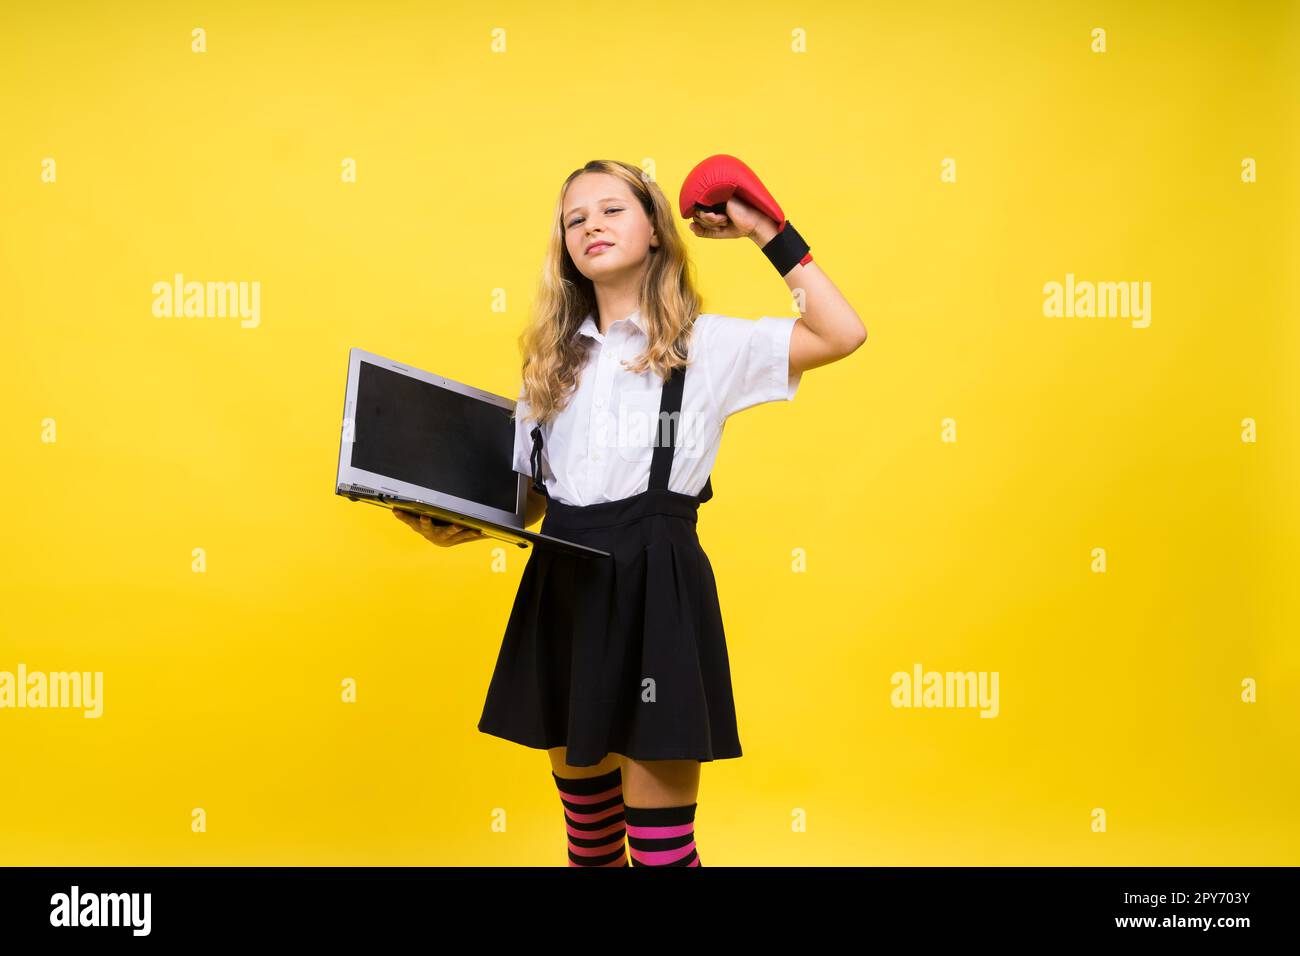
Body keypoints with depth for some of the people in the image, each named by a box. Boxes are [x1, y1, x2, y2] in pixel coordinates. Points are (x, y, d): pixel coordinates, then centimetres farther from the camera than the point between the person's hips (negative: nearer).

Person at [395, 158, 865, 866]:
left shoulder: (706, 344, -1)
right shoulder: (555, 358, 14)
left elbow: (842, 334, -14)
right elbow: (529, 496, 15)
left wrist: (768, 233, -8)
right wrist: (463, 525, -4)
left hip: (655, 589, -5)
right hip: (561, 590, 5)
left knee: (659, 840, -1)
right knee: (586, 822, 17)